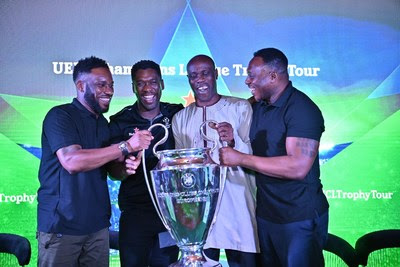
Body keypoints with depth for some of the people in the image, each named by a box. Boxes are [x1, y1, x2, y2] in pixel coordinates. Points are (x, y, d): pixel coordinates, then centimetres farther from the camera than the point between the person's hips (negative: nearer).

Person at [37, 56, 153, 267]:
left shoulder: (103, 123, 12)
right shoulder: (60, 116, -10)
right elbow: (71, 161, -25)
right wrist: (126, 146, -27)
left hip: (98, 224, 6)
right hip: (62, 225, -6)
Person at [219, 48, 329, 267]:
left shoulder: (302, 109, -18)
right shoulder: (257, 106, 6)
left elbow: (298, 167, -28)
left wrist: (240, 158, -24)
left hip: (299, 217, -7)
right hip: (265, 213, 7)